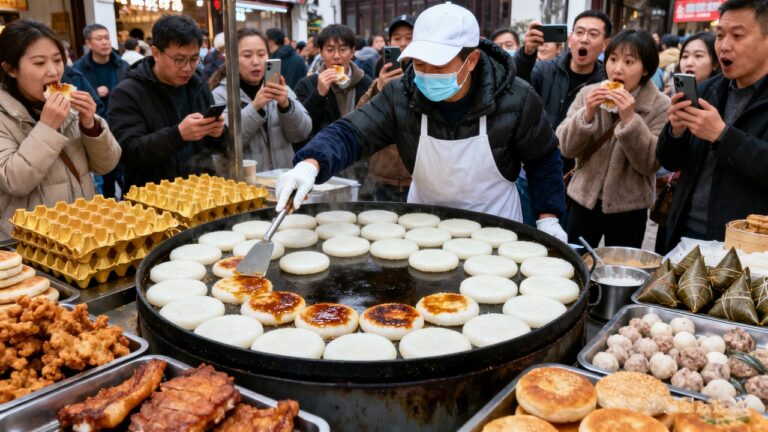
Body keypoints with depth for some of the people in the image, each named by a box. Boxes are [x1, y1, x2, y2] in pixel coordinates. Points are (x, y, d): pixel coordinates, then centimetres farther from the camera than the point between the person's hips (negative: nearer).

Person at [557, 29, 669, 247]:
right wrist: (587, 114, -22)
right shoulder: (588, 94, -1)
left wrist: (630, 119, -26)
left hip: (628, 209, -2)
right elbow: (566, 148, -6)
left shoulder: (660, 106, -8)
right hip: (584, 200, 2)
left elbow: (650, 164, -15)